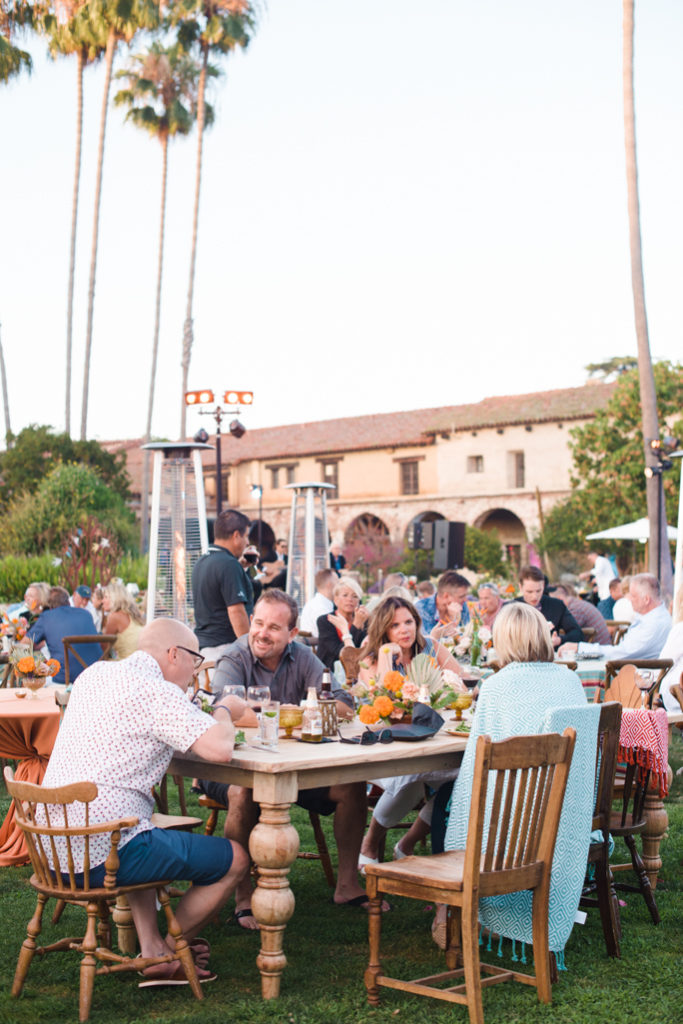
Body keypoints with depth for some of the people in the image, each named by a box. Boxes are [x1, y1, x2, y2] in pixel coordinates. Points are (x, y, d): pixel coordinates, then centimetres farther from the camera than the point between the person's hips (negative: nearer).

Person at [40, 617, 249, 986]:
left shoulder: (95, 674, 13)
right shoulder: (156, 693, -13)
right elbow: (220, 749, -23)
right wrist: (224, 711, 0)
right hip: (102, 855, -9)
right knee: (234, 859, 6)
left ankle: (151, 950, 26)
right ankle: (170, 953, 22)